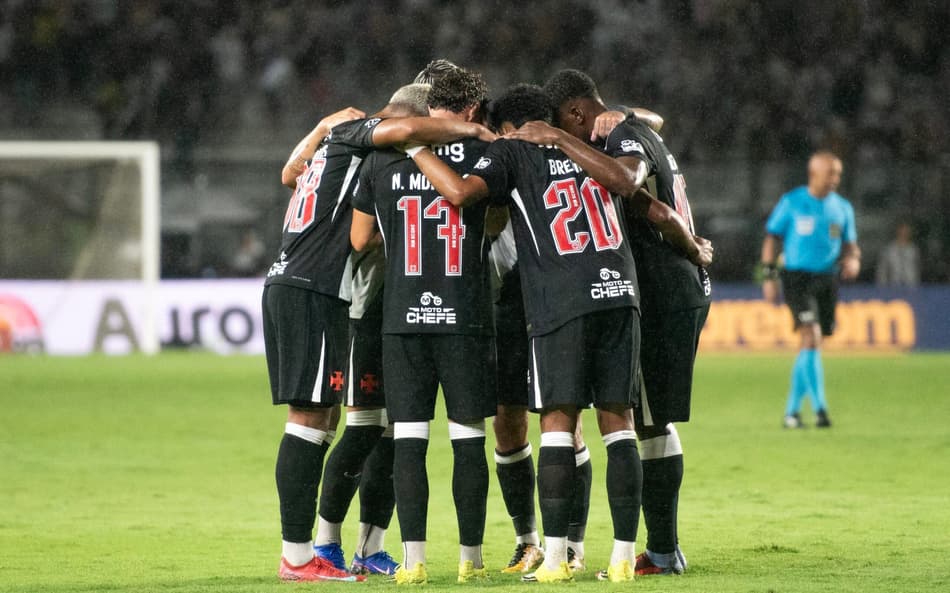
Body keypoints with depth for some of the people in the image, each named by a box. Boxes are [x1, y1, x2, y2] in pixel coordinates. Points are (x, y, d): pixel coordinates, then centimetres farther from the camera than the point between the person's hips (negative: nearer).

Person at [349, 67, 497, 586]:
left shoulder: (382, 159, 3)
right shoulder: (480, 154, -2)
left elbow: (359, 239, 11)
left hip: (403, 316, 1)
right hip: (465, 318, -1)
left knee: (408, 438, 2)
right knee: (469, 439, 7)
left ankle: (413, 560, -3)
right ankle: (470, 559, 11)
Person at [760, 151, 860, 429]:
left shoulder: (842, 208, 10)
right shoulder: (791, 202, -1)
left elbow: (850, 244, 16)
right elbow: (772, 239, 3)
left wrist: (853, 260, -6)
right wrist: (769, 276, -3)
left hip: (827, 280, 5)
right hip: (797, 277, -5)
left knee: (810, 345, 7)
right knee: (811, 338, -18)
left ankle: (791, 411, 16)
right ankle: (819, 408, -21)